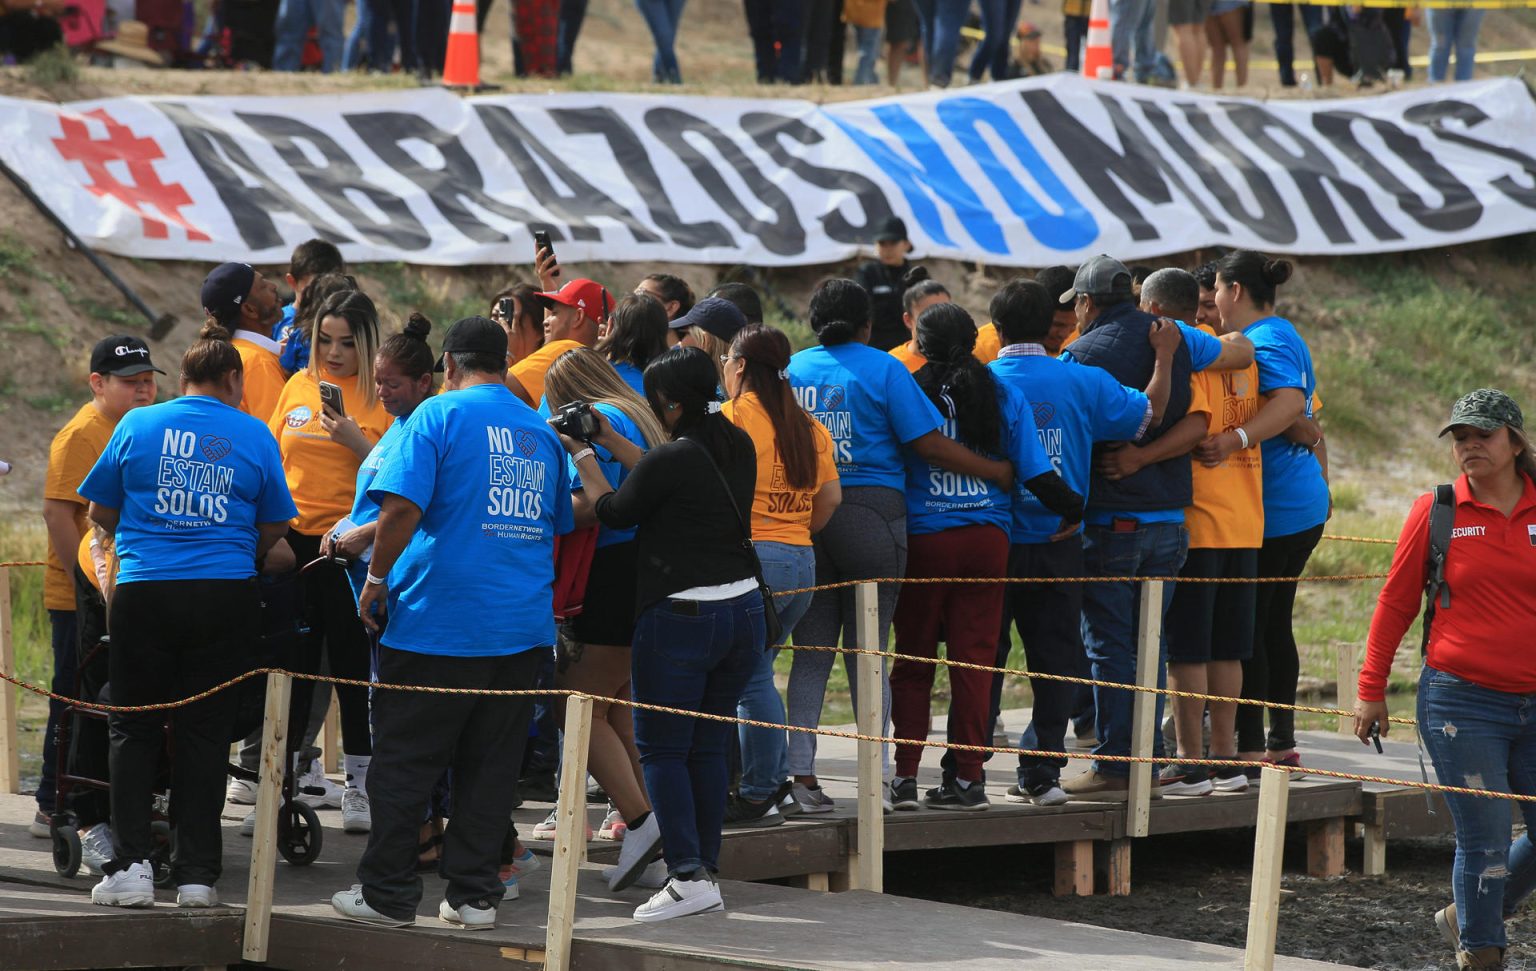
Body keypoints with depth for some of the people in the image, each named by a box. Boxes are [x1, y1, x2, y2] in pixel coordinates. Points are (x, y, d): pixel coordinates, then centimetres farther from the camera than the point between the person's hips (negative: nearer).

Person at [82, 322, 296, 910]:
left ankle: (130, 864, -3)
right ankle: (197, 872, 4)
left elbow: (101, 512, 10)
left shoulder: (138, 425, 3)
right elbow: (273, 528, 9)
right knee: (205, 733, 6)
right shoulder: (254, 436, 4)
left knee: (134, 730, 8)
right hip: (226, 594, 0)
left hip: (144, 591, 0)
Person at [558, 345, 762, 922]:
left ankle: (689, 877, -6)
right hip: (743, 609, 7)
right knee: (708, 746, 14)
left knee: (661, 748, 1)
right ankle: (706, 874, 15)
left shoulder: (673, 459, -18)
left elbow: (614, 511, -2)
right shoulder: (738, 448, 4)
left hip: (680, 618, -7)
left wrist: (583, 455, 12)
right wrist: (609, 441, 22)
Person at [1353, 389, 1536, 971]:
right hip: (1461, 701, -3)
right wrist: (1371, 689, 5)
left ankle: (1467, 917, 28)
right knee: (1486, 838, -3)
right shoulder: (1436, 512, 0)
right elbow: (1396, 602, 6)